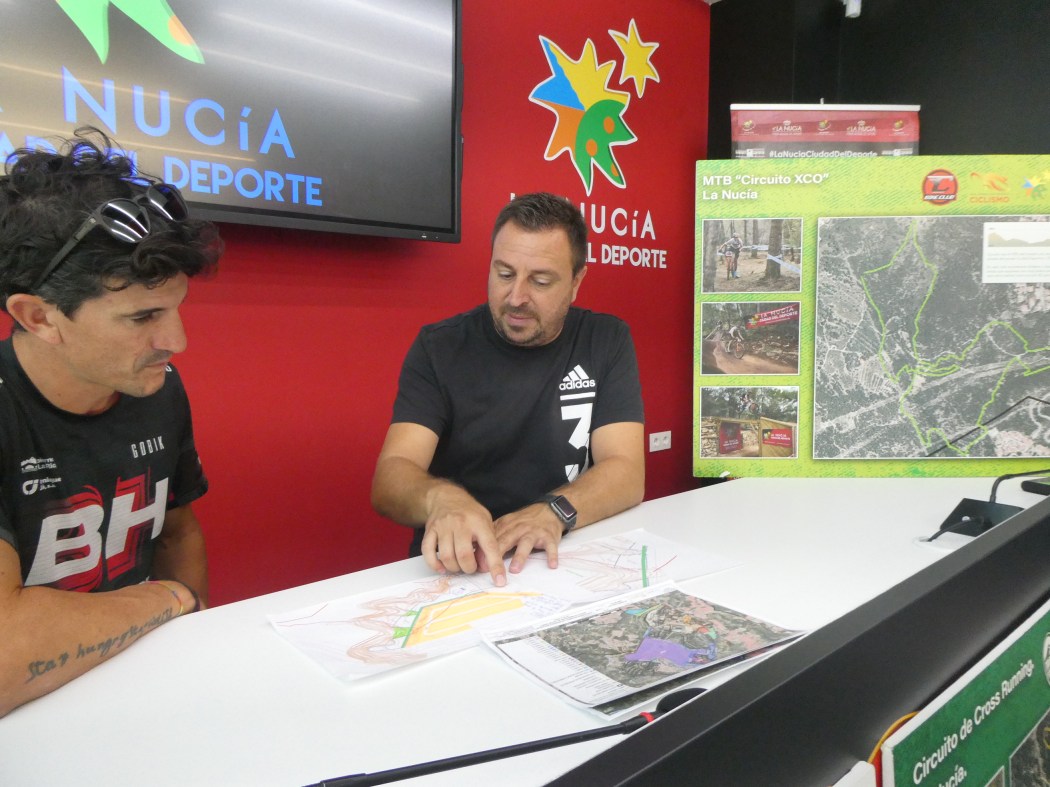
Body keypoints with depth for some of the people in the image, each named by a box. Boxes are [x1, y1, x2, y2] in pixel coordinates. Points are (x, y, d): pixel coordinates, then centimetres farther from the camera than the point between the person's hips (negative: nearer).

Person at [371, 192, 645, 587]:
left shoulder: (606, 342, 0)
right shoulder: (439, 347, -3)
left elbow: (627, 472, -8)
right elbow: (390, 478, -12)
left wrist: (552, 512, -27)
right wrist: (441, 498, -34)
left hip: (566, 562, 1)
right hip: (454, 569, 0)